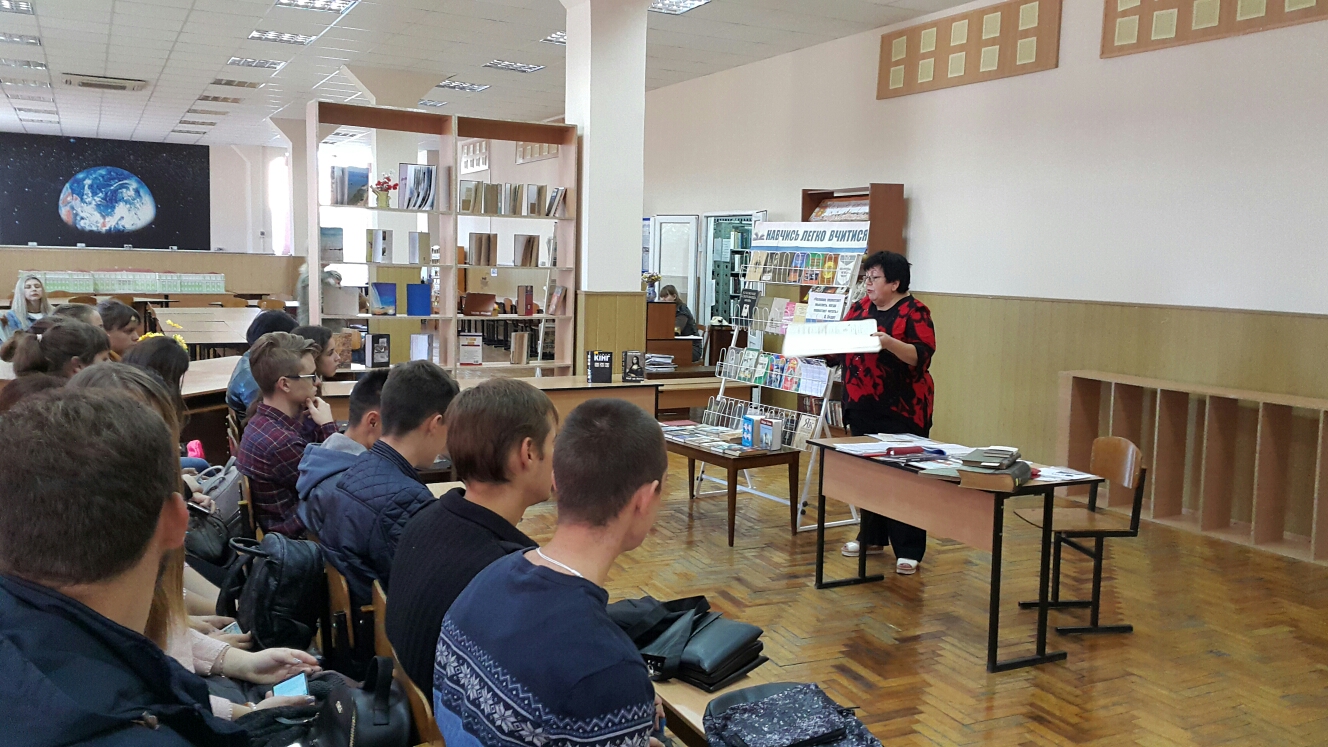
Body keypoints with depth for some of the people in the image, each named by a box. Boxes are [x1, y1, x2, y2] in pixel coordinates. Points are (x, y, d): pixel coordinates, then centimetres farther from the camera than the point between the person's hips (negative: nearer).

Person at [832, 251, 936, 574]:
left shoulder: (914, 312, -8)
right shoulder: (860, 308, 11)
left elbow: (922, 356, -18)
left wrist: (891, 344, -32)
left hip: (902, 410, -7)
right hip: (863, 407, 7)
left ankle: (909, 550, 5)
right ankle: (872, 536, 28)